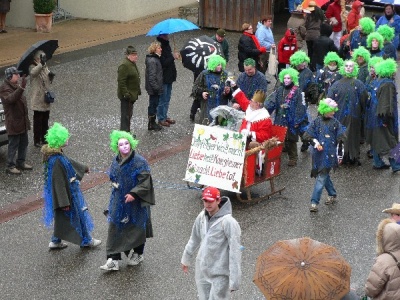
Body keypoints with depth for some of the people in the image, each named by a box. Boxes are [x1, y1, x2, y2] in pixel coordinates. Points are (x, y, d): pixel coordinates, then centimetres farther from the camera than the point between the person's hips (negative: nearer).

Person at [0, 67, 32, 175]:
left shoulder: (16, 85, 12)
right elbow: (10, 99, -38)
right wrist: (21, 88, -49)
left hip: (23, 121, 9)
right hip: (13, 122, -9)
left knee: (23, 143, 16)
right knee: (13, 145, -2)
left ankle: (21, 162, 30)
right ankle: (10, 166, 6)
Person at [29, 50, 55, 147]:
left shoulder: (45, 67, 9)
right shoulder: (33, 68, -14)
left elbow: (49, 81, 19)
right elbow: (33, 72, -40)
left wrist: (51, 76, -4)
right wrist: (41, 64, -54)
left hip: (46, 99, 7)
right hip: (38, 100, -7)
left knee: (45, 121, 17)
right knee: (38, 121, 0)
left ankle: (44, 139, 30)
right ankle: (37, 141, 9)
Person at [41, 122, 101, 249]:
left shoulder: (57, 154, -1)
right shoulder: (56, 160, -31)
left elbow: (69, 162, 20)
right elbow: (58, 182, -29)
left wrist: (84, 168, 37)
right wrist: (64, 202, -25)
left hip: (69, 189, 9)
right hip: (67, 192, -9)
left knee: (62, 217, 21)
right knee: (79, 214, 10)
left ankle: (56, 241, 29)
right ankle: (86, 240, 28)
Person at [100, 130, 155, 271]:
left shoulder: (139, 161, -16)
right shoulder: (116, 161, 1)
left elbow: (145, 182, -16)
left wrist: (134, 193, -21)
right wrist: (115, 184, 1)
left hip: (136, 201, -5)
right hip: (119, 200, 5)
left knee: (136, 228, 11)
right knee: (115, 228, 0)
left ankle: (138, 254, 33)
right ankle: (113, 260, 1)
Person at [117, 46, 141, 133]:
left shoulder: (132, 63, 13)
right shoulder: (124, 65, -20)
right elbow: (121, 81, -24)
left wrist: (138, 91, 23)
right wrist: (126, 94, -26)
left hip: (132, 94, 10)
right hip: (127, 96, -10)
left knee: (129, 114, 17)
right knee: (126, 115, -6)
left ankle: (127, 132, 27)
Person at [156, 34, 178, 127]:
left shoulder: (166, 46, 8)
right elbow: (163, 63, -27)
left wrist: (174, 56, 3)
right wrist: (173, 57, -21)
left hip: (169, 77, 9)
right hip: (163, 78, -9)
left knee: (167, 99, 18)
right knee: (162, 100, 2)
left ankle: (165, 116, 30)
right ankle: (161, 119, 13)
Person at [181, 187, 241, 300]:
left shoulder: (228, 222, -20)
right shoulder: (202, 217, 1)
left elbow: (235, 251, -21)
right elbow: (194, 239, 18)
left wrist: (234, 280, -23)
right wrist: (186, 258, 28)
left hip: (220, 274, -7)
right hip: (202, 272, 7)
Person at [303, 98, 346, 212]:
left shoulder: (335, 123, 2)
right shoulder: (316, 122, 3)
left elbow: (340, 139, 5)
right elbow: (307, 135, 2)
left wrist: (339, 154, 2)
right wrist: (315, 142, -14)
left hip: (330, 154, -2)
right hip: (319, 153, 2)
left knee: (321, 177, -8)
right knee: (324, 175, 14)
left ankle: (314, 202, -8)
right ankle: (333, 195, 34)